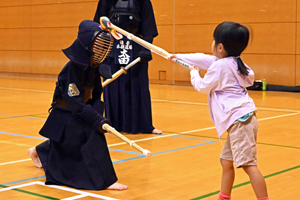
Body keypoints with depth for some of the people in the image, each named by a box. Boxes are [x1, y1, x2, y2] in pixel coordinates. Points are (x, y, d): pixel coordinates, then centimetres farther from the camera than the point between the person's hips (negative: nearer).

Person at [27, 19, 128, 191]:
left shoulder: (95, 67, -4)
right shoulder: (74, 68, -27)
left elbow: (96, 95, -1)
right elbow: (74, 102, -32)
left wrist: (99, 114, -19)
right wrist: (97, 120, -36)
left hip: (81, 111, 8)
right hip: (66, 115, -8)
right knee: (93, 134, -25)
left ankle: (39, 152, 57)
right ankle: (105, 181, -21)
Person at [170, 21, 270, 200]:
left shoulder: (219, 66, -12)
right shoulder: (232, 62, 16)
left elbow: (203, 87, 2)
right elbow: (203, 59, 28)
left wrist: (193, 73, 22)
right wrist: (179, 56, 38)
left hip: (239, 119, -11)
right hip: (240, 119, 11)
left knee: (248, 164, -15)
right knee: (226, 160, 19)